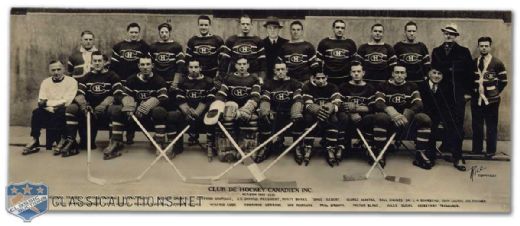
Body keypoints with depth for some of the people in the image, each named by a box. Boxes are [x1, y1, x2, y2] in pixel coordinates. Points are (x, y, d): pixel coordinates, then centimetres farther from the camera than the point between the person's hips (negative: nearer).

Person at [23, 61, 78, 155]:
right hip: (50, 112, 4)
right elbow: (41, 102, -1)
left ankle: (62, 139, -22)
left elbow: (66, 102, -14)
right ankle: (35, 140, -19)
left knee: (60, 112, -35)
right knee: (37, 112, -24)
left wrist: (47, 102, -14)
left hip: (64, 112, -4)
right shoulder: (45, 82, 9)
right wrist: (51, 108, -20)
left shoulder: (71, 81, -4)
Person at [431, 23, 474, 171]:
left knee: (457, 124, -5)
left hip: (458, 94, -2)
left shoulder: (464, 52, 5)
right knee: (448, 123, 6)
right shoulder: (436, 51, 11)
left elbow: (469, 73, 3)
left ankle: (457, 157, -4)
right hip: (442, 94, 2)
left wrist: (468, 91, -2)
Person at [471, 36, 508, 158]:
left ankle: (490, 151, 13)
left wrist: (495, 92, -3)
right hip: (476, 99, 3)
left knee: (491, 127, 3)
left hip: (491, 101, -3)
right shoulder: (473, 62, 8)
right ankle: (476, 149, 21)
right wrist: (472, 92, 6)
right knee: (476, 126, 9)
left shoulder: (497, 63, -2)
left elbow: (503, 81, 0)